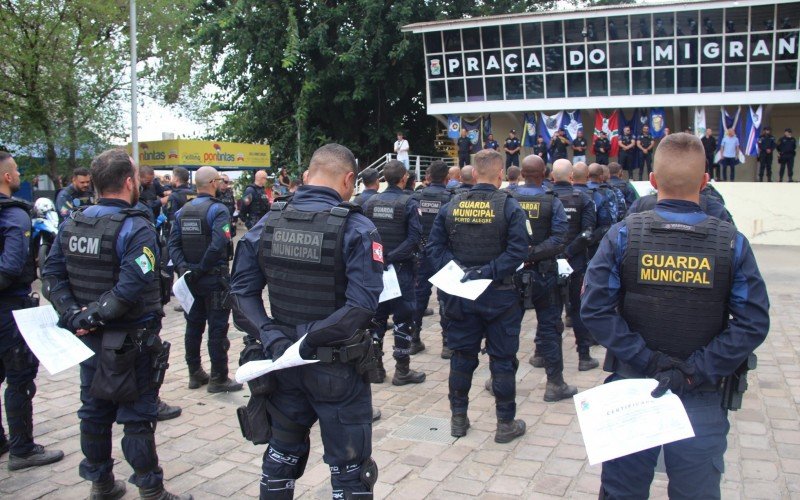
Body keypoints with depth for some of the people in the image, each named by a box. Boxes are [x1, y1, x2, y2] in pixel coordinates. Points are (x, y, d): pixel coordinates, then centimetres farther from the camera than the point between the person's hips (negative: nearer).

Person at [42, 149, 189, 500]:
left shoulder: (71, 224, 4)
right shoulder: (136, 228, -18)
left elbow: (52, 275, 2)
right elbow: (131, 287, -28)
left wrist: (73, 313, -7)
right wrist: (93, 316, -19)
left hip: (89, 339, 7)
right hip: (131, 342, -7)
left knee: (95, 411, 18)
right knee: (137, 418, 3)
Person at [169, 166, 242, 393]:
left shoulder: (182, 211, 7)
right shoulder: (218, 210, -14)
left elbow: (173, 244, -1)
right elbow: (218, 245, -26)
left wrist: (183, 268, -8)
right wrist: (202, 269, -17)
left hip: (191, 279, 7)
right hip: (214, 278, -7)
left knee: (194, 326, 15)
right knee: (217, 328, 2)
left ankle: (195, 374, 26)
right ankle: (218, 379, 8)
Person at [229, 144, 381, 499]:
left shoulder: (267, 223, 0)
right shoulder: (357, 229, -15)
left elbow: (242, 290, -3)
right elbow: (361, 304, -25)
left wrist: (270, 337, -11)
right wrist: (313, 339, -20)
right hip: (337, 369, -4)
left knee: (282, 454, 24)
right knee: (350, 468, 11)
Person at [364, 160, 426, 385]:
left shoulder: (370, 202, 2)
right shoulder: (409, 203, -10)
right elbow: (414, 239, -18)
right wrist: (392, 258, -15)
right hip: (401, 269, -4)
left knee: (377, 318, 14)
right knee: (403, 319, 5)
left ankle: (375, 368, 19)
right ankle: (402, 371, 10)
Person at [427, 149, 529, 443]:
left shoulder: (452, 206, 0)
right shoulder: (509, 207, -10)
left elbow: (433, 247, -3)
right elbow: (517, 251, -19)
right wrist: (487, 273, -17)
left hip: (462, 296, 4)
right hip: (499, 296, -3)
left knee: (462, 356, 15)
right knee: (502, 359, 8)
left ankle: (458, 418, 25)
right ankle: (506, 424, 17)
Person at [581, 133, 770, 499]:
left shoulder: (623, 235, -9)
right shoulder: (732, 242, -7)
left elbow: (594, 308, -15)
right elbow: (753, 323, -12)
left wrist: (647, 361, -13)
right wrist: (694, 372, -14)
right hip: (701, 401, 0)